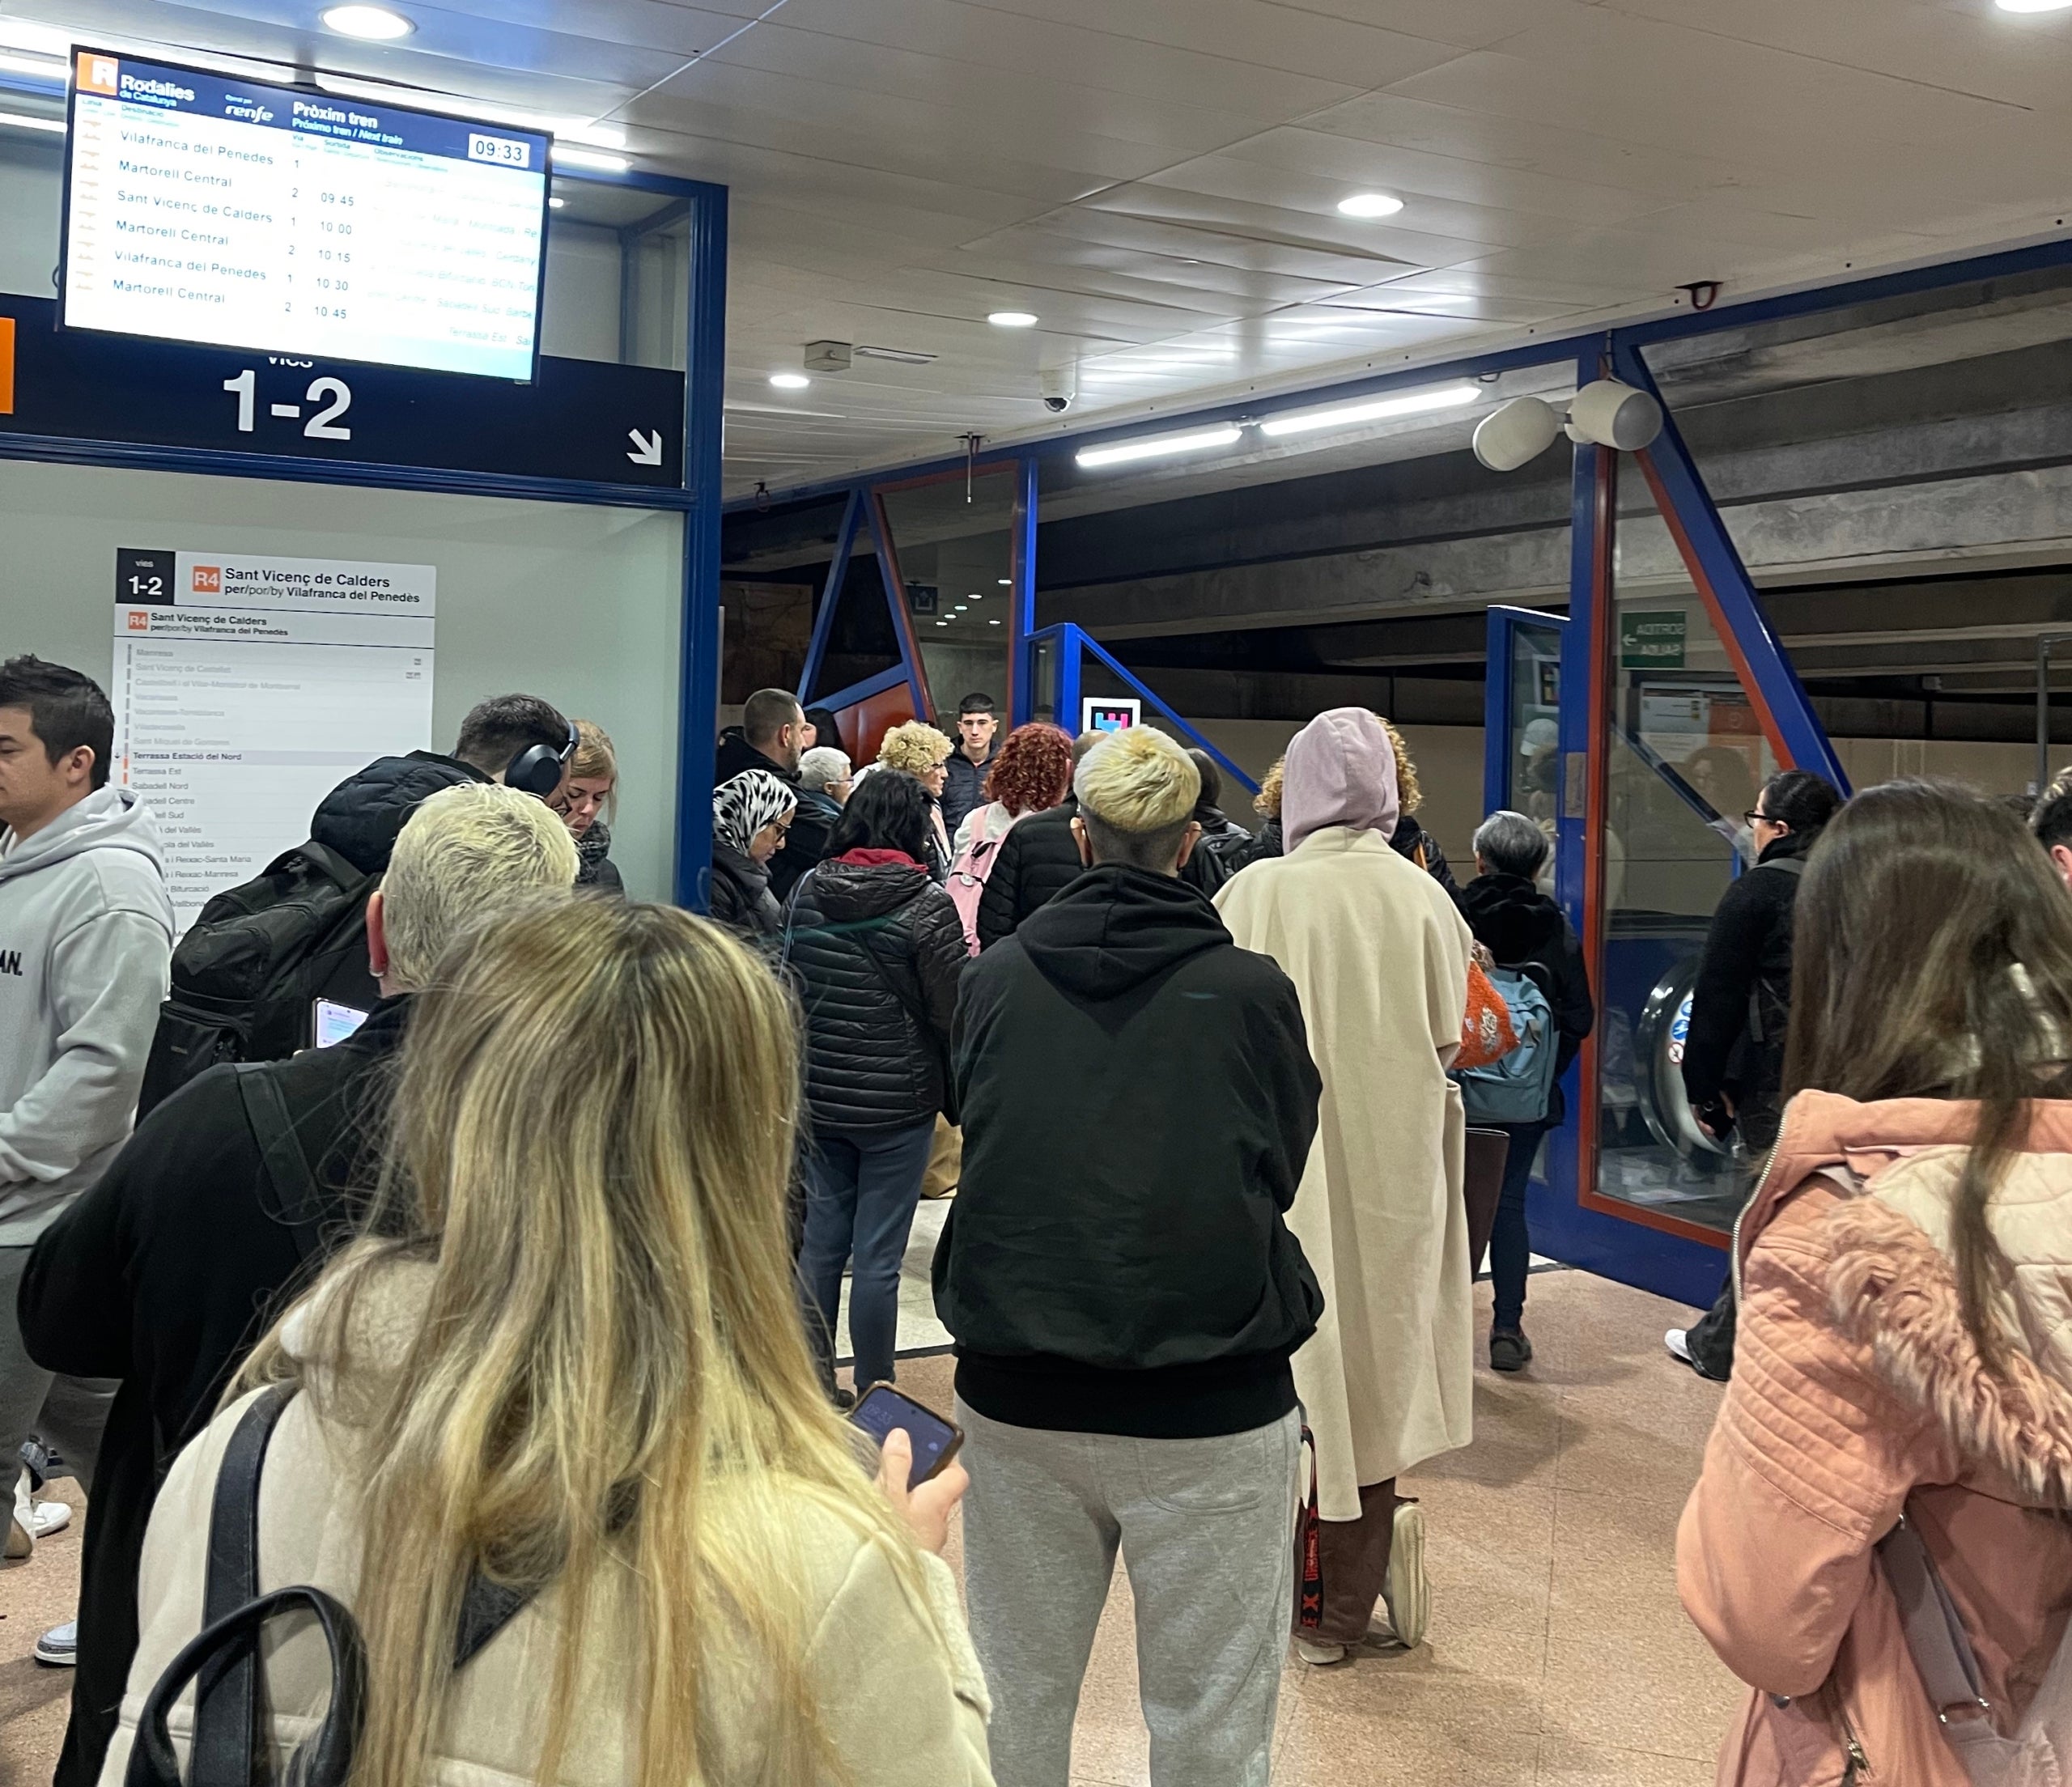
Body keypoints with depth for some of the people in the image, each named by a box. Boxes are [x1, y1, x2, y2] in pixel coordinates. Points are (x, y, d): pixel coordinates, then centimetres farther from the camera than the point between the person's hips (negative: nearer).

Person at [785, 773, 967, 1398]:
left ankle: (812, 1381, 21)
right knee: (878, 1255, 1)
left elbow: (788, 984, 12)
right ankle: (875, 1397, 10)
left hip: (820, 1093, 5)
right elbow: (949, 1012, -10)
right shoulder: (927, 905, -12)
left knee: (821, 1238, 13)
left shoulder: (808, 890, 2)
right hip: (899, 1101, -5)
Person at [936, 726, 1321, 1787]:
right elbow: (1282, 1170, 6)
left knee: (1015, 1702, 17)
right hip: (1208, 1409, -2)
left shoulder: (995, 979, -4)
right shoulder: (1252, 992, -9)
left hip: (1017, 1397, 3)